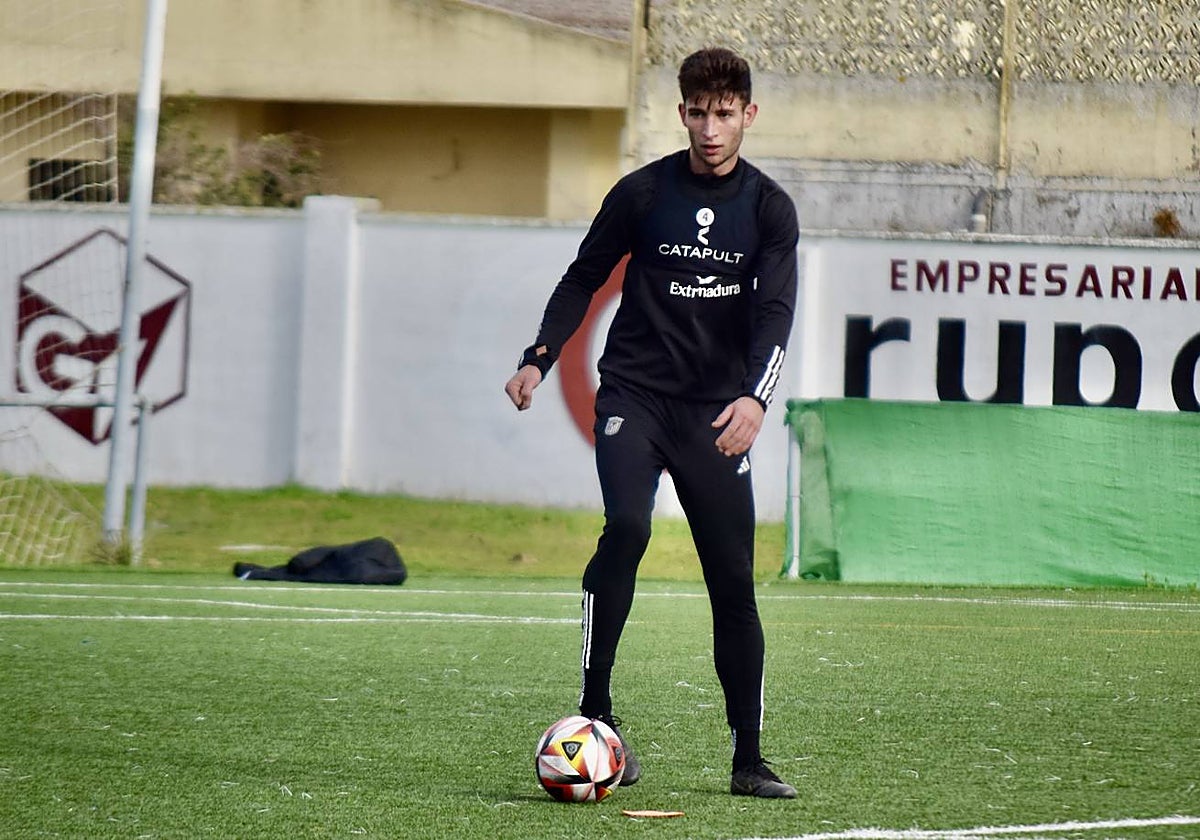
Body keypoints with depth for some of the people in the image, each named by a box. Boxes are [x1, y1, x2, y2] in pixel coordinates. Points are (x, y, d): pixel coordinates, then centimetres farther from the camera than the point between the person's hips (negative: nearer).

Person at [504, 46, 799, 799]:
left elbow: (775, 312, -10)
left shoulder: (770, 209, 1)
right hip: (634, 392, -1)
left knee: (734, 578, 0)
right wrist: (540, 359, -3)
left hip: (716, 410, 2)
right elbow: (585, 279, 10)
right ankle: (595, 714, -19)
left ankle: (749, 758, 9)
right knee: (627, 526, -26)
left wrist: (755, 396, -27)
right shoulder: (643, 193, 0)